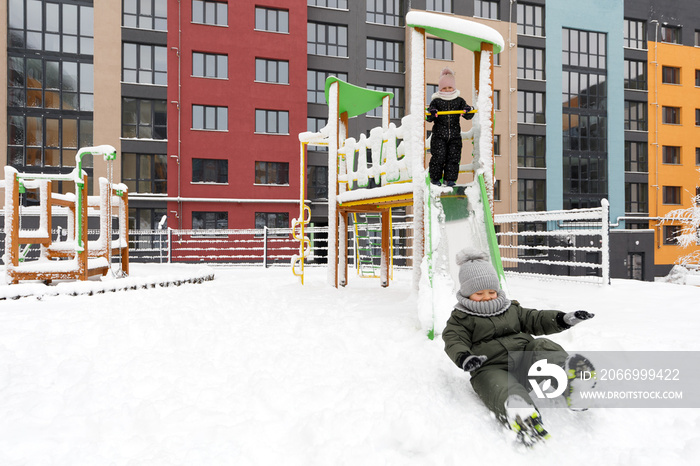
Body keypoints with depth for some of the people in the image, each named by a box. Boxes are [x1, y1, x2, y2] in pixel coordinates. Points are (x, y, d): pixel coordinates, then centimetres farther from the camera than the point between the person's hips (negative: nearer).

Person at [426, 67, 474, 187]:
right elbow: (429, 118, -4)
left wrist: (468, 111, -18)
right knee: (439, 156, -3)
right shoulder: (436, 101, 2)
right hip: (439, 134, -2)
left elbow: (468, 117, 4)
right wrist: (432, 114, -27)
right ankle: (435, 177, 14)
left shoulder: (459, 101, 8)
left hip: (455, 134, 2)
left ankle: (450, 178, 13)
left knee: (454, 157, 2)